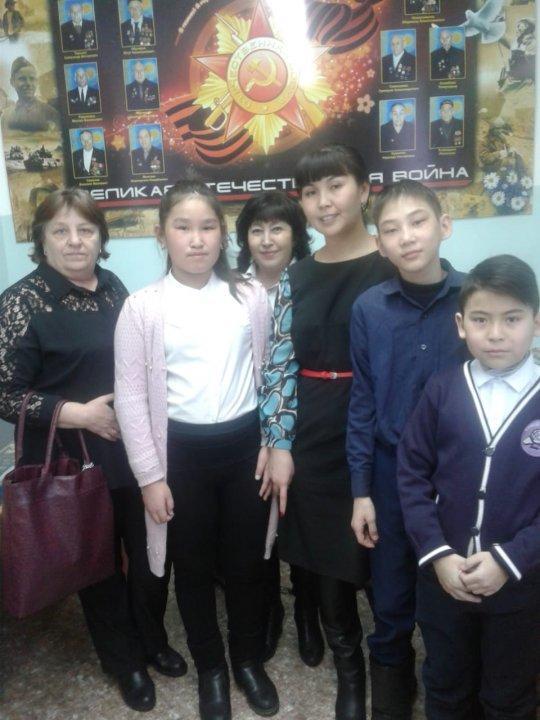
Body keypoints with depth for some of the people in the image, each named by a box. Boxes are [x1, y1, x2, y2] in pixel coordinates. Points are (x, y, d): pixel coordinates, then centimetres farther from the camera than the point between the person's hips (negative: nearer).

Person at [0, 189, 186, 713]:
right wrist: (78, 413, -21)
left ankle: (153, 641, 42)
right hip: (75, 464, -4)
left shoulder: (112, 286, 4)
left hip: (134, 452, 5)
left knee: (150, 556, 15)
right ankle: (124, 661, 38)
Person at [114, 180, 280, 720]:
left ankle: (248, 659, 40)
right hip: (181, 449, -1)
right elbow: (130, 395, -5)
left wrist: (274, 445, 3)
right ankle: (210, 668, 38)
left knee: (246, 560, 15)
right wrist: (150, 475, -6)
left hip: (244, 443, 2)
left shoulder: (251, 297, -1)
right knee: (194, 566, 14)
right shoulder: (142, 307, -7)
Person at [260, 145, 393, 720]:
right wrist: (279, 445, 0)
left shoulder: (392, 267, -4)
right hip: (312, 440, 4)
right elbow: (280, 364, 5)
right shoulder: (296, 277, 7)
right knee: (324, 561, 12)